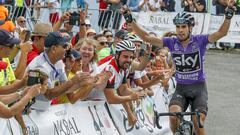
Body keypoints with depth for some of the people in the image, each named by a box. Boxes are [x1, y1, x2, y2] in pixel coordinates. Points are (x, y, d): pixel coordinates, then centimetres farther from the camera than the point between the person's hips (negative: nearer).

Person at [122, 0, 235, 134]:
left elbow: (222, 33, -22)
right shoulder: (172, 42, -5)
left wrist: (228, 15, -39)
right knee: (173, 116, -22)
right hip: (181, 88, 2)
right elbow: (146, 37, -7)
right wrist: (130, 20, -17)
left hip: (198, 88, -2)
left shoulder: (200, 41, -10)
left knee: (198, 124, -13)